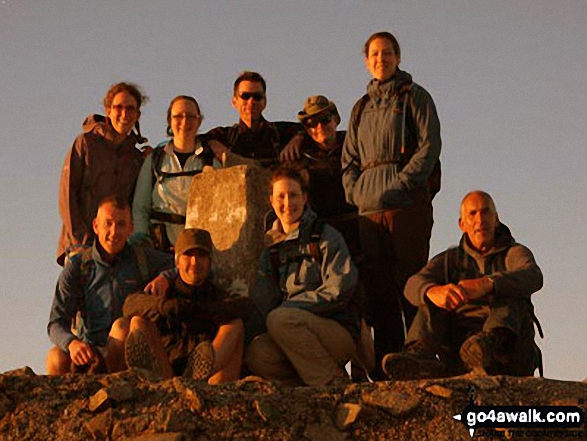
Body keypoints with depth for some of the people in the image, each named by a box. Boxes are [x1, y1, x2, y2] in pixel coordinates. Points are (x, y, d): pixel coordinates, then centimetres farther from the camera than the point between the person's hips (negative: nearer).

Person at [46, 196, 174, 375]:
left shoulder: (143, 260, 1)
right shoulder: (77, 266, -1)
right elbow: (56, 323, -7)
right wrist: (72, 343, -31)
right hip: (89, 352, 0)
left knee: (122, 327, -32)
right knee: (56, 357, -31)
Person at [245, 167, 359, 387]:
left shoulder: (326, 236, 0)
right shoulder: (271, 244, 15)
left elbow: (340, 290, -10)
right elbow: (262, 298, 9)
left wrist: (289, 307, -15)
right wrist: (249, 335, -8)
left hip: (340, 333, -4)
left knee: (279, 319, -32)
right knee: (256, 355, -27)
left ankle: (334, 382, -18)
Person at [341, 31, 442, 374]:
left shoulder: (414, 96, 8)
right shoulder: (361, 108, 24)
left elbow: (430, 144, -3)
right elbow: (349, 158, 22)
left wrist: (402, 181, -13)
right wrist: (355, 190, 4)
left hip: (407, 204, -5)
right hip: (370, 209, 5)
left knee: (410, 281, -10)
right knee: (378, 288, 1)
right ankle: (387, 365, 2)